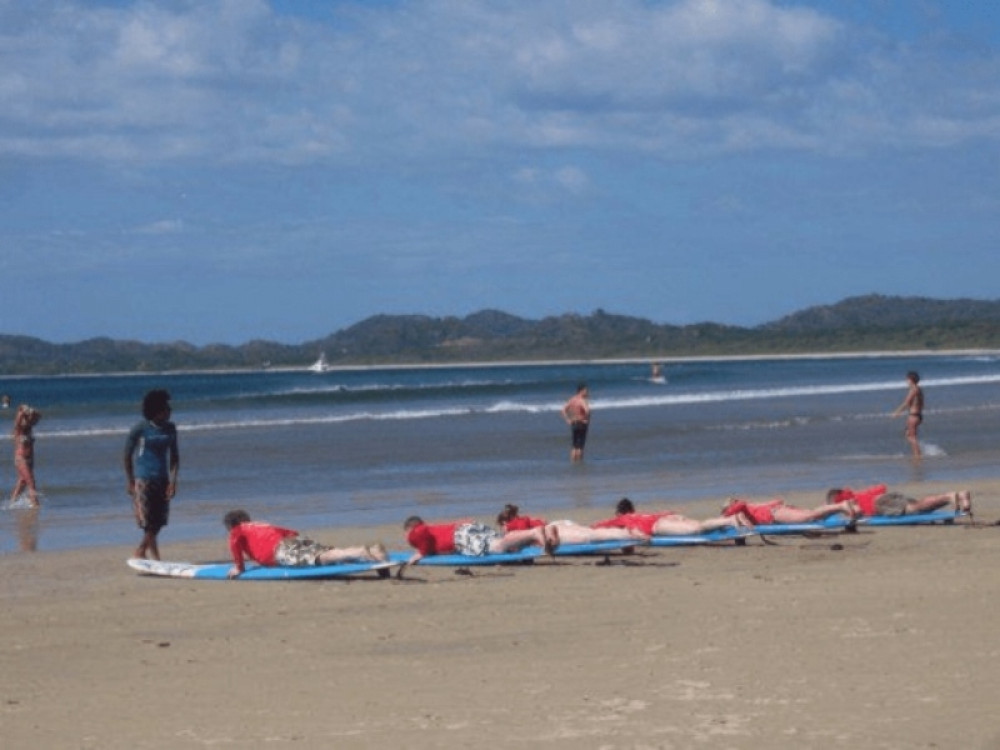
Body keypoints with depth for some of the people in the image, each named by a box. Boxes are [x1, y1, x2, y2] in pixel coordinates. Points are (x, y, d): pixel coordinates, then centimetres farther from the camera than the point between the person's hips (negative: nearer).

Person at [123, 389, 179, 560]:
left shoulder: (170, 429, 3)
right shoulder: (140, 429, -9)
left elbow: (174, 456, 7)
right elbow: (128, 454, 0)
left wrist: (173, 480, -4)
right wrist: (129, 481, 0)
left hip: (162, 480, 5)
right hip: (143, 480, -5)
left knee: (158, 521, 5)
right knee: (148, 522, -10)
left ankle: (141, 552, 23)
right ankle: (155, 557, -5)